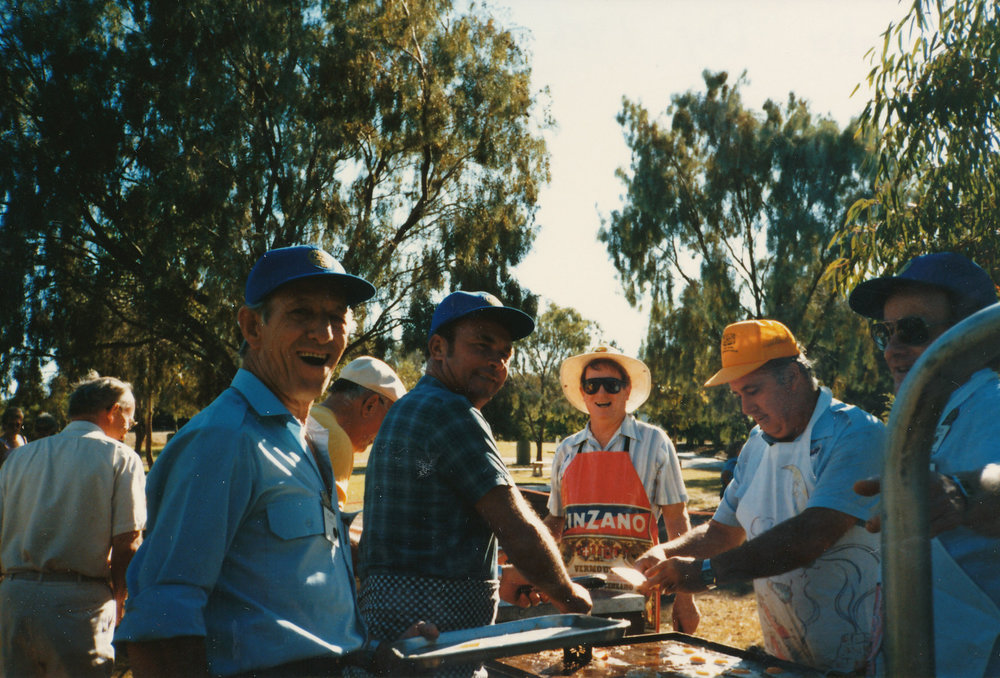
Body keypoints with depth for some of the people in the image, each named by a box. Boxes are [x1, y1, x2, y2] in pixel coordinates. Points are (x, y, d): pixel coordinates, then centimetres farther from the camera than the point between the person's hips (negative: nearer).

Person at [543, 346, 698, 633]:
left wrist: (684, 596, -5)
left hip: (633, 590, -3)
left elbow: (676, 518, 0)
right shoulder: (567, 450, 10)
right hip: (574, 588, 3)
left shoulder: (654, 442, 1)